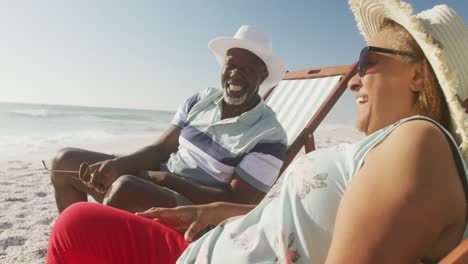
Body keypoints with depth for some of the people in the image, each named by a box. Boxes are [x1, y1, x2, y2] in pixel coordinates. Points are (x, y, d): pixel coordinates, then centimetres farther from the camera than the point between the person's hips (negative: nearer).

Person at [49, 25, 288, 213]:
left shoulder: (269, 135, -12)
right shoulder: (202, 100, 6)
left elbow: (236, 201, -17)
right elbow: (162, 147, 7)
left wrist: (167, 178, -18)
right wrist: (119, 164, -13)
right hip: (156, 183, 7)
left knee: (126, 188, -36)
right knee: (65, 161, 4)